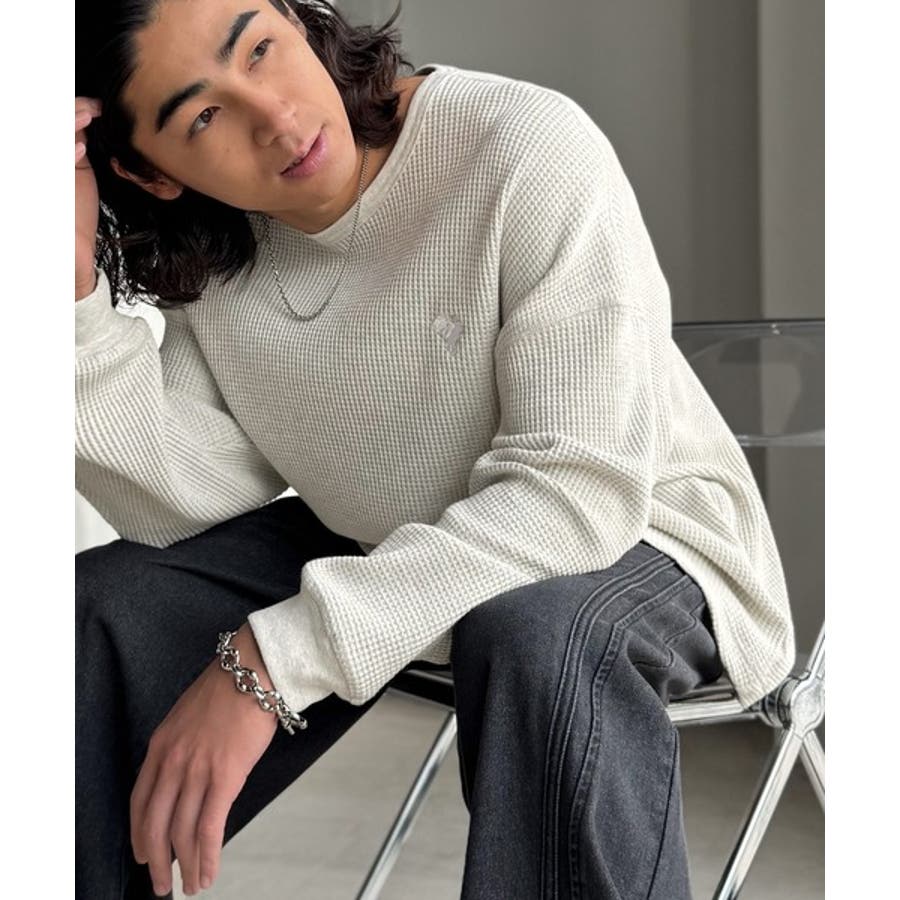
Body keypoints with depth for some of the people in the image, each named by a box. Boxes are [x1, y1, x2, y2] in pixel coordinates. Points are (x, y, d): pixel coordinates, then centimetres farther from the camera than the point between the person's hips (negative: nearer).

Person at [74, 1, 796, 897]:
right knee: (103, 604, -8)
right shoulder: (206, 248, -8)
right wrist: (79, 284, -27)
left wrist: (272, 659, -37)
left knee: (539, 632, -38)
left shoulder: (528, 150, -27)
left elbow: (584, 489, -32)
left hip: (634, 537, -5)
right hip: (376, 553, 5)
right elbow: (186, 504, -14)